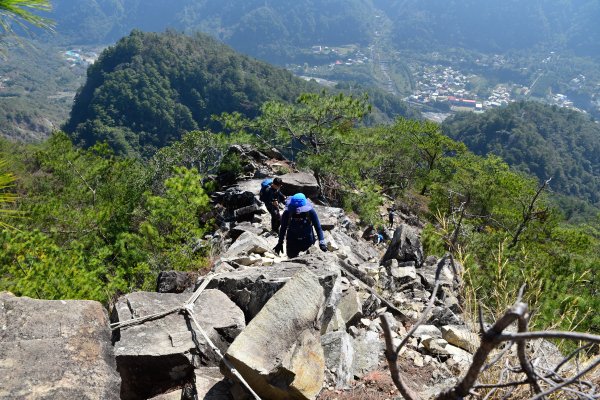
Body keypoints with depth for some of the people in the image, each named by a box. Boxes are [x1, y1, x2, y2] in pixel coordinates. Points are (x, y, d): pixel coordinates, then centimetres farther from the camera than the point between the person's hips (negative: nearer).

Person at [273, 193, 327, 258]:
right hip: (292, 242, 1)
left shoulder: (310, 212, -20)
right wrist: (280, 243, 3)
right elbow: (283, 228, -3)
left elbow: (318, 227, -12)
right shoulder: (287, 213, -18)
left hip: (308, 241, -1)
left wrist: (322, 241, -22)